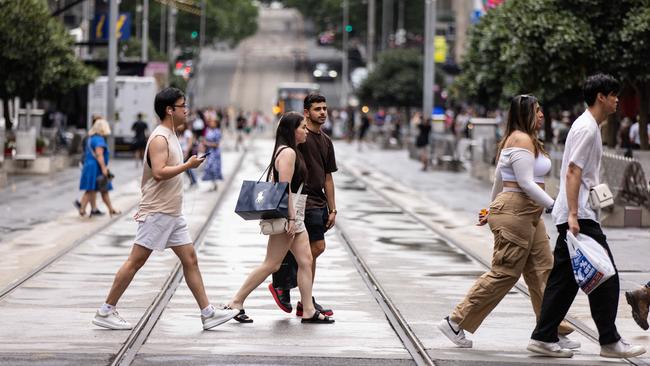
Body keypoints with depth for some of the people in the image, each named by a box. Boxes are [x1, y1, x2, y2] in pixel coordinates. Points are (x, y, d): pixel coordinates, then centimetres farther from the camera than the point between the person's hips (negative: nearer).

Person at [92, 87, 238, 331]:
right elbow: (159, 172, -27)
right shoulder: (159, 139, -15)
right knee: (136, 261, -6)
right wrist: (188, 165, -19)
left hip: (173, 214, 10)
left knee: (190, 259, 6)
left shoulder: (170, 137, 16)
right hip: (157, 213, -10)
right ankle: (106, 312, 0)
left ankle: (208, 313, 7)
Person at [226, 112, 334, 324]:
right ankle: (236, 302, -1)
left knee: (305, 261, 7)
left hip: (295, 215, 10)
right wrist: (291, 218, -23)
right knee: (271, 264, -6)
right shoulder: (288, 152, -14)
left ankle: (308, 311, 8)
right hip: (287, 213, -10)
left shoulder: (290, 151, 17)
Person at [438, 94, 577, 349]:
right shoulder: (522, 140, -13)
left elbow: (499, 180, 25)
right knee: (504, 273, -7)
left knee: (542, 271, 7)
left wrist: (493, 210, 32)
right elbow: (526, 183, -21)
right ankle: (456, 323, -2)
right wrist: (554, 206, -19)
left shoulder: (524, 139, 19)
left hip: (528, 217, 11)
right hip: (514, 215, -11)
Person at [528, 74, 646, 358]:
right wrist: (573, 214, -25)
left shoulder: (588, 126, 19)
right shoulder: (587, 129, -13)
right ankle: (609, 341, -2)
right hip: (580, 216, -10)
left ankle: (544, 338, 10)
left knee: (564, 278, 9)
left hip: (575, 215, 10)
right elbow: (572, 173, -20)